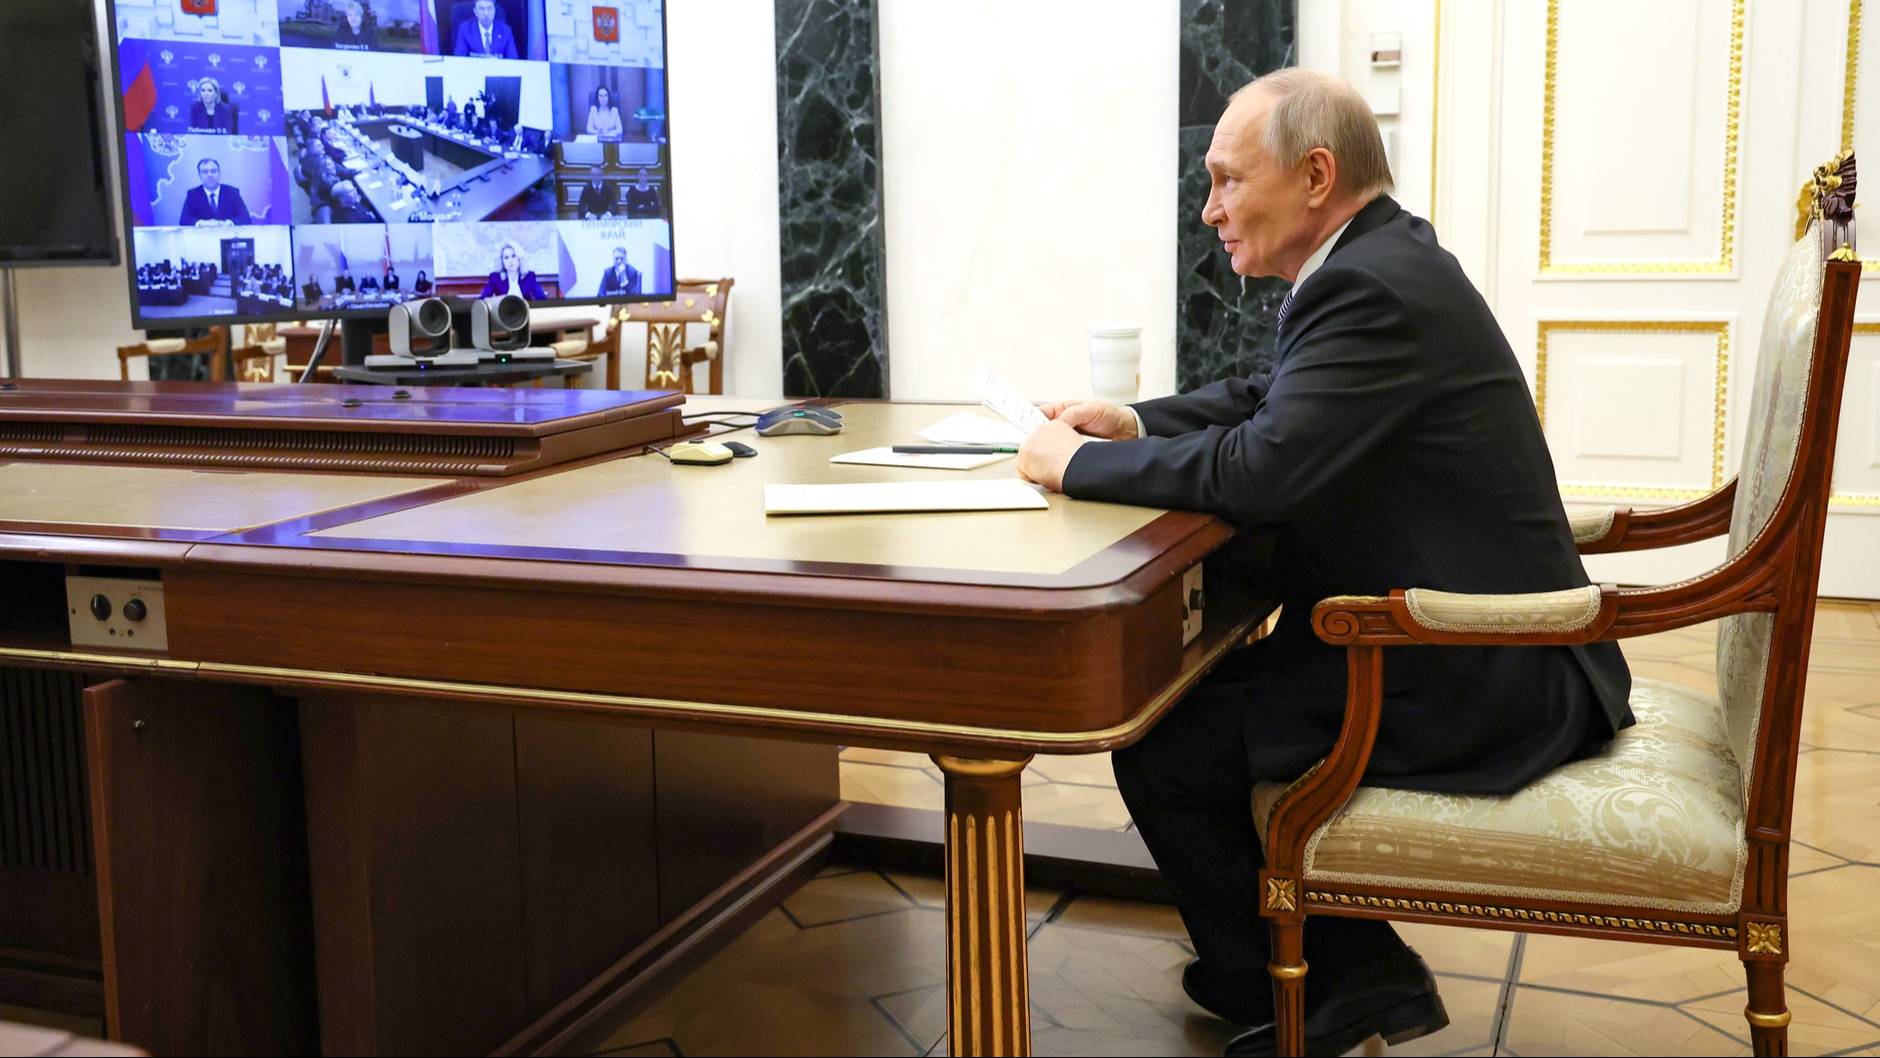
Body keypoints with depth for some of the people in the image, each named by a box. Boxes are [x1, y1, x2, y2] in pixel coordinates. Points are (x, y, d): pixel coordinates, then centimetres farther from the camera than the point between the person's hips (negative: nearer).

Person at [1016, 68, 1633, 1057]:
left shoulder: (1373, 289, -21)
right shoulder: (1383, 261, 11)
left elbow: (1261, 469, -29)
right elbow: (1266, 400, 22)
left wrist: (1080, 462, -15)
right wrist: (1137, 422, 5)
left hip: (1479, 681, -10)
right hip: (1491, 648, 10)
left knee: (1163, 743, -8)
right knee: (1201, 682, 16)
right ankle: (1355, 971, 24)